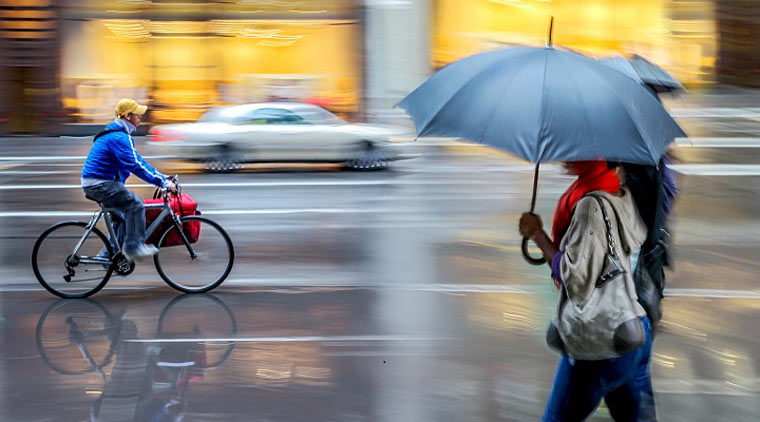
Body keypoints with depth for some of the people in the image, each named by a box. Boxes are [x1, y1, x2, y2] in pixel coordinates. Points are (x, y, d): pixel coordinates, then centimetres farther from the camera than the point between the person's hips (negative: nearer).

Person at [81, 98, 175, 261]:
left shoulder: (121, 134, 15)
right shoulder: (118, 137, -20)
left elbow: (137, 161, 19)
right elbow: (135, 166, -25)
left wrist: (162, 177, 14)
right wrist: (162, 182, -23)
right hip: (98, 184, -11)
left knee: (122, 214, 16)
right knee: (135, 204, -16)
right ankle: (133, 246, -14)